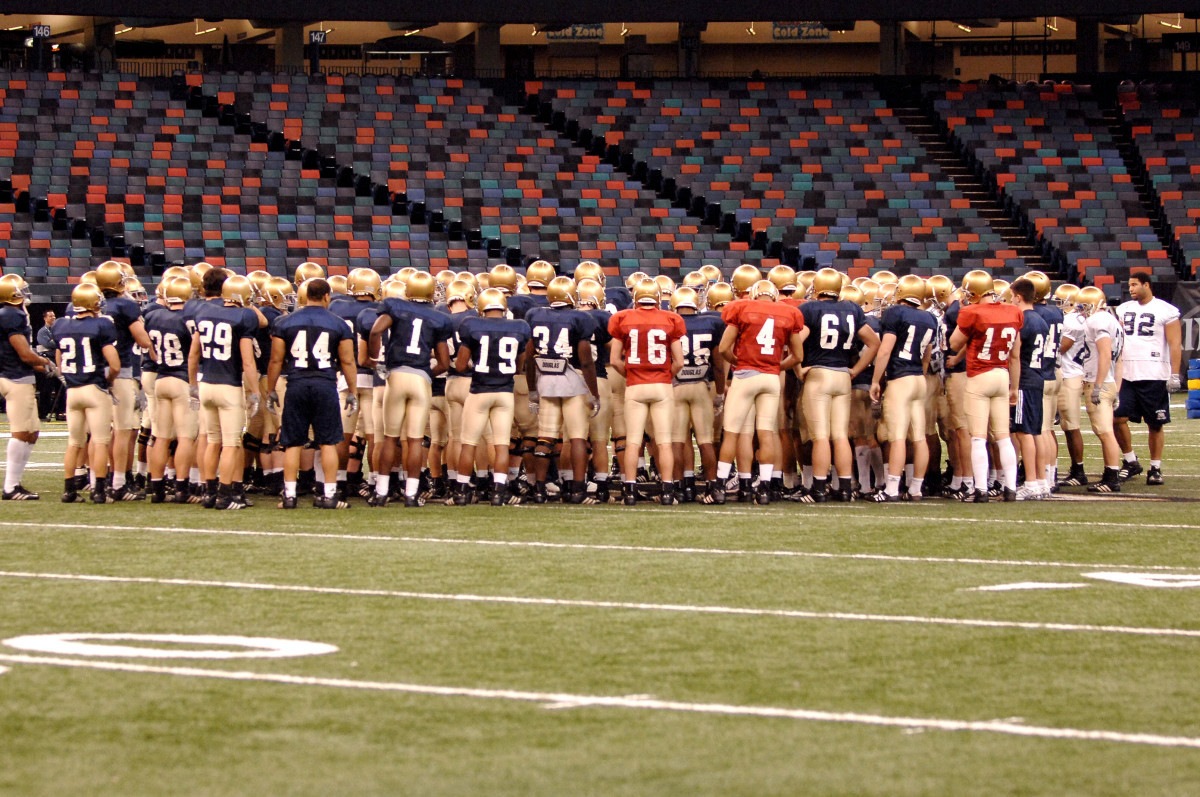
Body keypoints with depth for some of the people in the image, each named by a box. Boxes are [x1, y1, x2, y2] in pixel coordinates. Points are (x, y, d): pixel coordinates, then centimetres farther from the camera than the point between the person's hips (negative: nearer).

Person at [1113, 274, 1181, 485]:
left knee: (1155, 425, 2)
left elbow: (1175, 345, -5)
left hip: (1155, 376, -5)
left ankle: (1156, 468, 11)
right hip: (1127, 374, 5)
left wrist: (1174, 374, -11)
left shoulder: (1166, 311, -3)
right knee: (1117, 418, -4)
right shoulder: (1124, 310, 13)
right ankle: (1130, 461, 11)